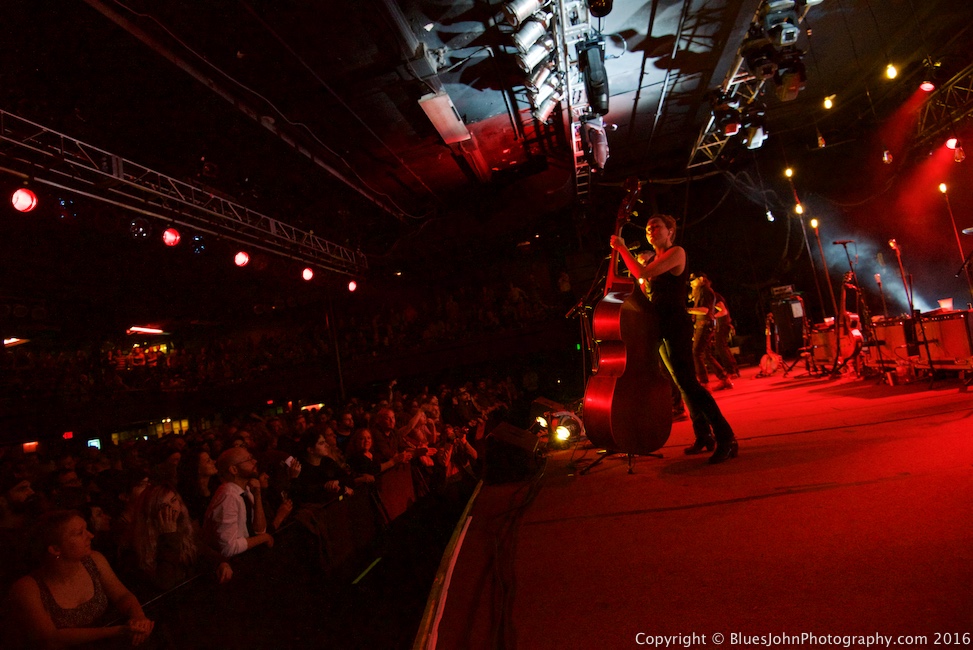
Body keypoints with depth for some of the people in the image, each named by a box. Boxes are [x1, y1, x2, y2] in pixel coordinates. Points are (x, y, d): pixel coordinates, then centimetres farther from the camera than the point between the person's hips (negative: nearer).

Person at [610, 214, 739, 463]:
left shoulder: (676, 252, -7)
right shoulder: (653, 260, 19)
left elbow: (643, 273, -20)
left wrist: (622, 248, -13)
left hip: (676, 325, -9)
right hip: (660, 327, 9)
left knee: (687, 382, -15)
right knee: (684, 383, 13)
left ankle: (726, 438, -11)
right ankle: (704, 436, 23)